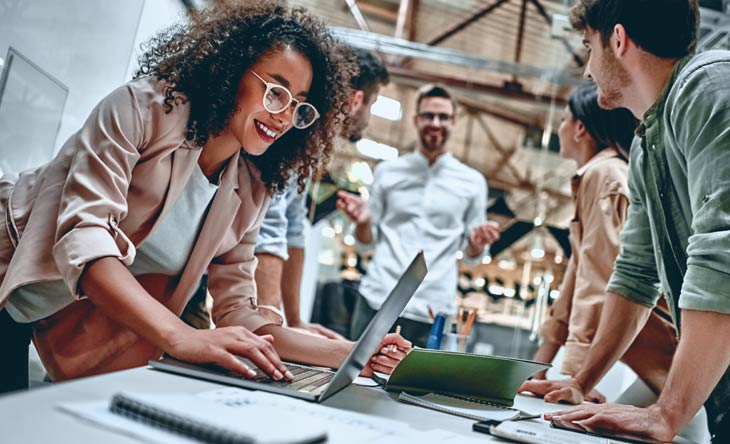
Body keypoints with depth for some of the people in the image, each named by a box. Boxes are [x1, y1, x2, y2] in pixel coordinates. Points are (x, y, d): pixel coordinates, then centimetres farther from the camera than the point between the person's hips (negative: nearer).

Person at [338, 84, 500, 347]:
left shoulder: (472, 182, 8)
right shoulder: (387, 172, 9)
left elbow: (471, 255, 11)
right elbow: (367, 240, 13)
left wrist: (477, 242, -10)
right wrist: (362, 221, -8)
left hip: (431, 310, 0)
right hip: (376, 300, 1)